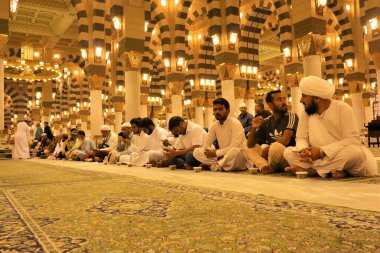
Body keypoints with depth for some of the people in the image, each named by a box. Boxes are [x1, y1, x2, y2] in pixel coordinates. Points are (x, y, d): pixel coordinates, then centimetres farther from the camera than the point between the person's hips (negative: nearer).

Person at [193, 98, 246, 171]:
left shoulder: (235, 123, -15)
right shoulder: (214, 125, 3)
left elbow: (235, 146, -24)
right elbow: (207, 145, 6)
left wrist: (216, 153, -19)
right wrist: (212, 152, -16)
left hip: (238, 155, -5)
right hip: (222, 156, 6)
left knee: (235, 151, -41)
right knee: (196, 151, -7)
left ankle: (215, 166, -15)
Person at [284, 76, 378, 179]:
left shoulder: (343, 109, -11)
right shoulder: (306, 113, 3)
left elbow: (352, 140, -19)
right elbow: (301, 138, 4)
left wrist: (321, 151, -27)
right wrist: (303, 150, -21)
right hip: (318, 159, 4)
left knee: (354, 152, -37)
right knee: (288, 152, -15)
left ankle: (308, 170, -24)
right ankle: (332, 171, -25)